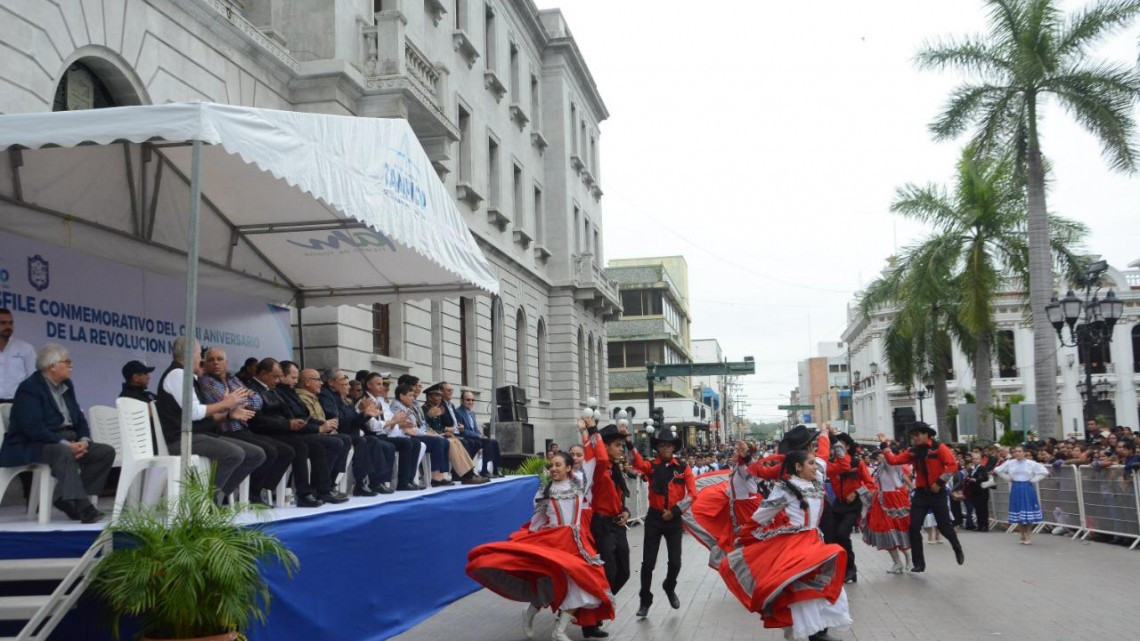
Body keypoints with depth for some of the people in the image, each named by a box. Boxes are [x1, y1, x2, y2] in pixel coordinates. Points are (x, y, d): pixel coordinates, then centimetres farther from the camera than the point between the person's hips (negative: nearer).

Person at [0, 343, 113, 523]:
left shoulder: (66, 385, 14)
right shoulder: (29, 388, -12)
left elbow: (79, 419, 13)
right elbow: (34, 428, -23)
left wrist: (83, 440, -9)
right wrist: (66, 444, -28)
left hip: (67, 442, 9)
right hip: (33, 446, -9)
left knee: (106, 451, -9)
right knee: (64, 452, -38)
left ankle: (66, 499, -8)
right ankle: (82, 507, -38)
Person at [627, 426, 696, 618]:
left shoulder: (683, 467, 0)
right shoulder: (651, 466, -2)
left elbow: (692, 494, -3)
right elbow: (637, 463, -25)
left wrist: (675, 510, -10)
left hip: (674, 519, 0)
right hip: (654, 518, 0)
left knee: (675, 562, 3)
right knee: (648, 562, 0)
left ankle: (669, 588, 34)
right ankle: (645, 600, 17)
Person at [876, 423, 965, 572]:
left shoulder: (939, 447, -9)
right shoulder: (913, 451, 6)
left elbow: (952, 465, -16)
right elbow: (894, 460, 0)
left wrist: (940, 482, -18)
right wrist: (884, 445, -6)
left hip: (937, 493, -5)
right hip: (920, 493, 5)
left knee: (944, 526, 3)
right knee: (914, 528, -1)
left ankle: (957, 549, 35)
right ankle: (919, 563, 8)